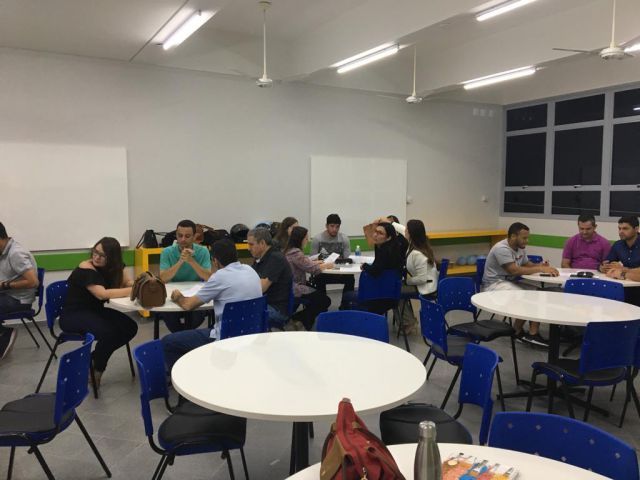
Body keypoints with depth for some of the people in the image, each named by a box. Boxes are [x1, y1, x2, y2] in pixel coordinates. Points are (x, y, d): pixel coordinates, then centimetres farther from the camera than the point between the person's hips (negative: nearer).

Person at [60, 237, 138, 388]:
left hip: (94, 311, 8)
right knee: (108, 332, -31)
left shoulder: (115, 267, -1)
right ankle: (97, 369, -3)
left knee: (130, 328, -13)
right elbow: (102, 294, -35)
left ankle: (93, 358, 3)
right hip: (73, 315, -7)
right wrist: (133, 290, -36)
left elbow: (128, 283, -4)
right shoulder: (86, 269, -23)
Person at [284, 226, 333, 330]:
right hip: (295, 289, -10)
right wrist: (326, 265, -3)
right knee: (325, 300, -2)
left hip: (293, 286, 10)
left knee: (320, 294, 19)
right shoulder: (296, 253, -22)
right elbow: (313, 269, -19)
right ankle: (297, 318, 6)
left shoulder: (289, 250, 10)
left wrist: (316, 262, 5)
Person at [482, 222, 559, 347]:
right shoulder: (502, 249, -23)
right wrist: (540, 269, -26)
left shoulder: (520, 248, 6)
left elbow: (526, 264, 19)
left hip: (510, 282, 9)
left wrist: (539, 266, -5)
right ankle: (517, 331, -4)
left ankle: (533, 334, -9)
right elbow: (514, 270, -30)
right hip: (494, 285, -9)